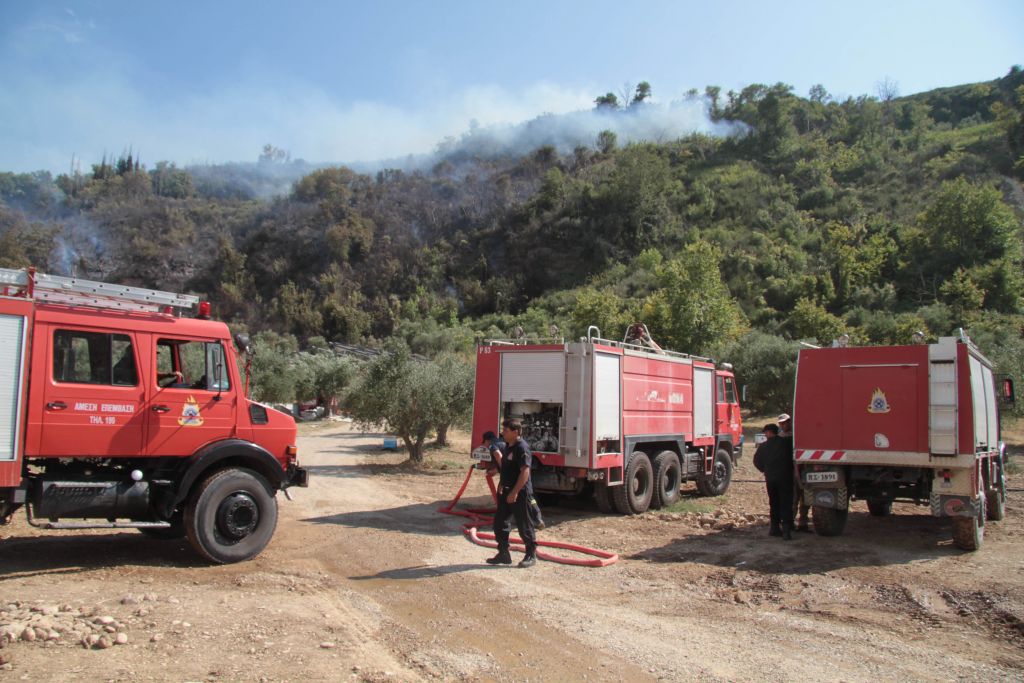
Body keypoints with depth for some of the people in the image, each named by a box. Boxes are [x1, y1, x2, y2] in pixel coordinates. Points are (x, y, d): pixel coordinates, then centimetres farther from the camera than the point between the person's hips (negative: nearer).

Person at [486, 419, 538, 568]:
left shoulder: (522, 448, -19)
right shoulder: (508, 447, 12)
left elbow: (525, 472, -25)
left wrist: (515, 492, -27)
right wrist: (501, 485, 16)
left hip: (520, 493, -10)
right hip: (506, 492, 10)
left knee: (524, 525, 2)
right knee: (500, 523, 11)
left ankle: (531, 555, 15)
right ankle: (503, 554, 22)